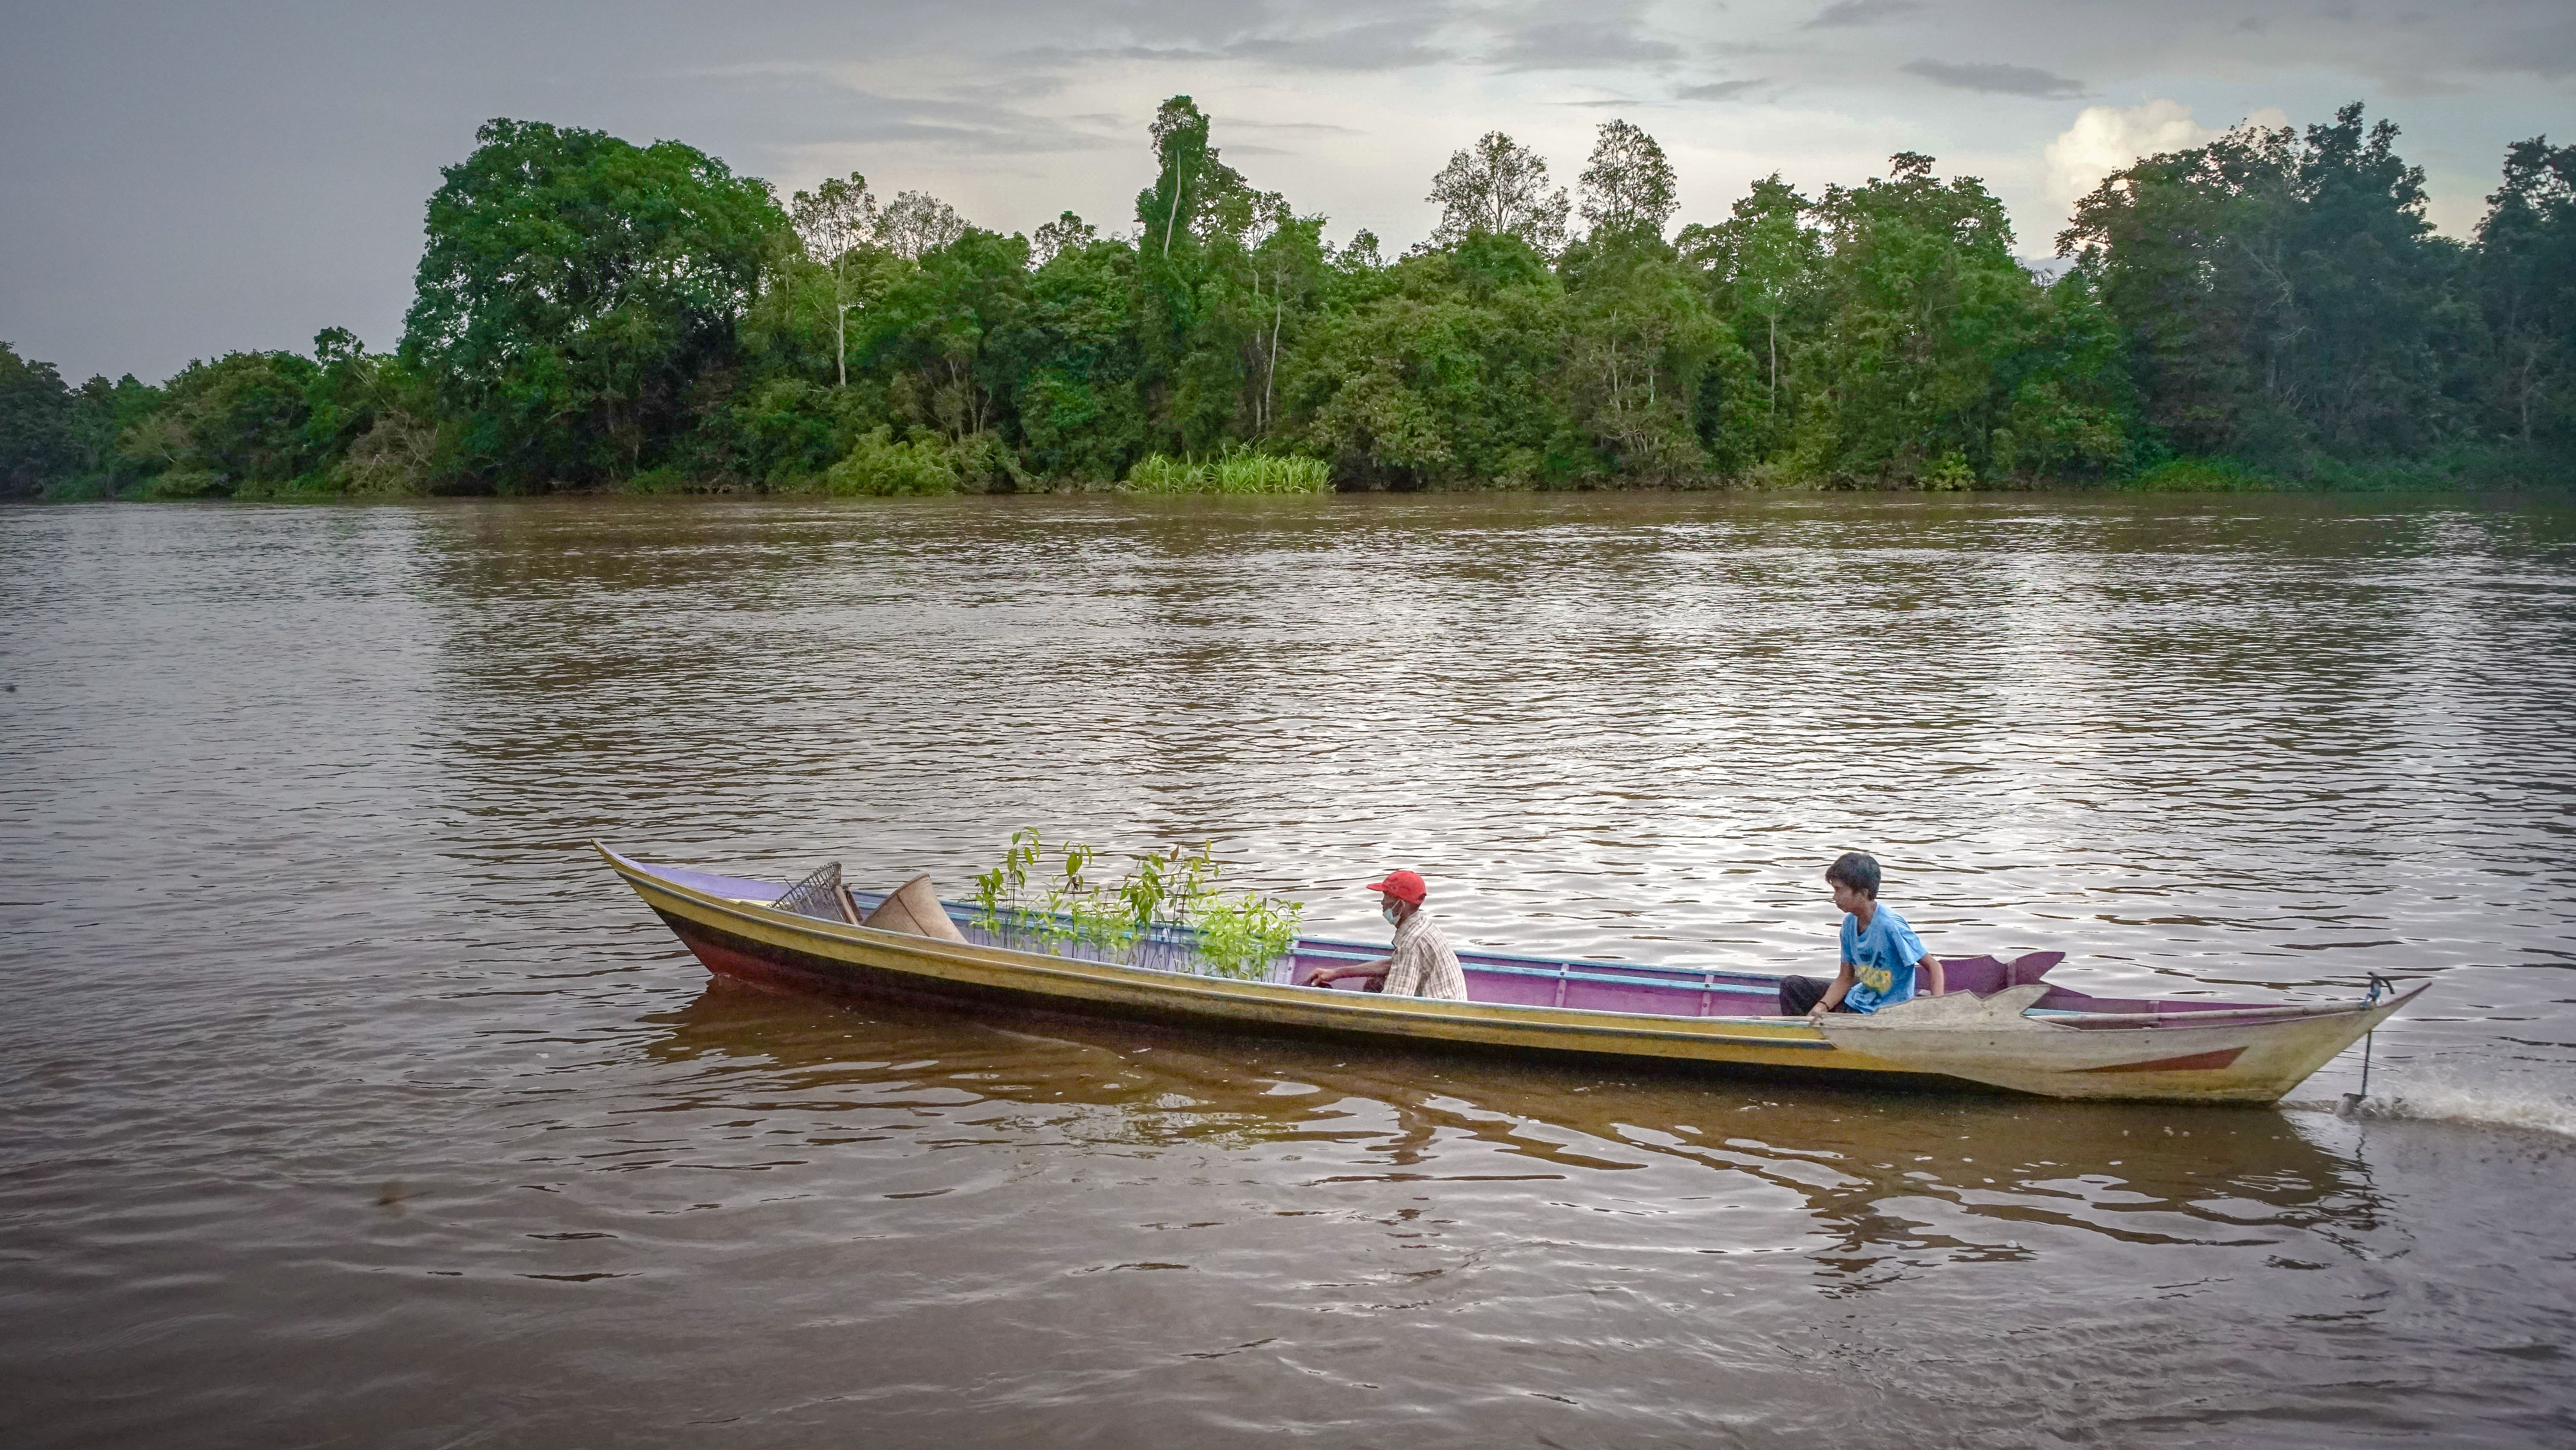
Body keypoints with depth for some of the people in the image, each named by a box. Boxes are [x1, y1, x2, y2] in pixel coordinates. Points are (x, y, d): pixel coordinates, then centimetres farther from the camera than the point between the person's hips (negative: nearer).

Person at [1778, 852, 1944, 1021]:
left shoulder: (1890, 926, -23)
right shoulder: (1850, 923, 1)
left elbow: (1934, 967, -19)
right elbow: (1846, 978, 7)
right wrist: (1822, 1007, -11)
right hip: (1856, 1001, 8)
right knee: (1791, 985, 4)